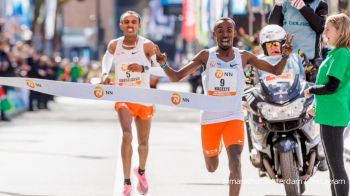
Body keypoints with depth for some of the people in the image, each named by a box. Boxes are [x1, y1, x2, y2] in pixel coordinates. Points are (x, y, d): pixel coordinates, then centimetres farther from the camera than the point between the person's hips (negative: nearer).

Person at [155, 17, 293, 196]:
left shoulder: (244, 57, -1)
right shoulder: (206, 56, -3)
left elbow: (276, 71, 3)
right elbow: (176, 76, -4)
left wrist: (285, 56, -16)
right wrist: (164, 65, -24)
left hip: (233, 117, -1)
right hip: (210, 118, 1)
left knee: (235, 162, -23)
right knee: (211, 167, 18)